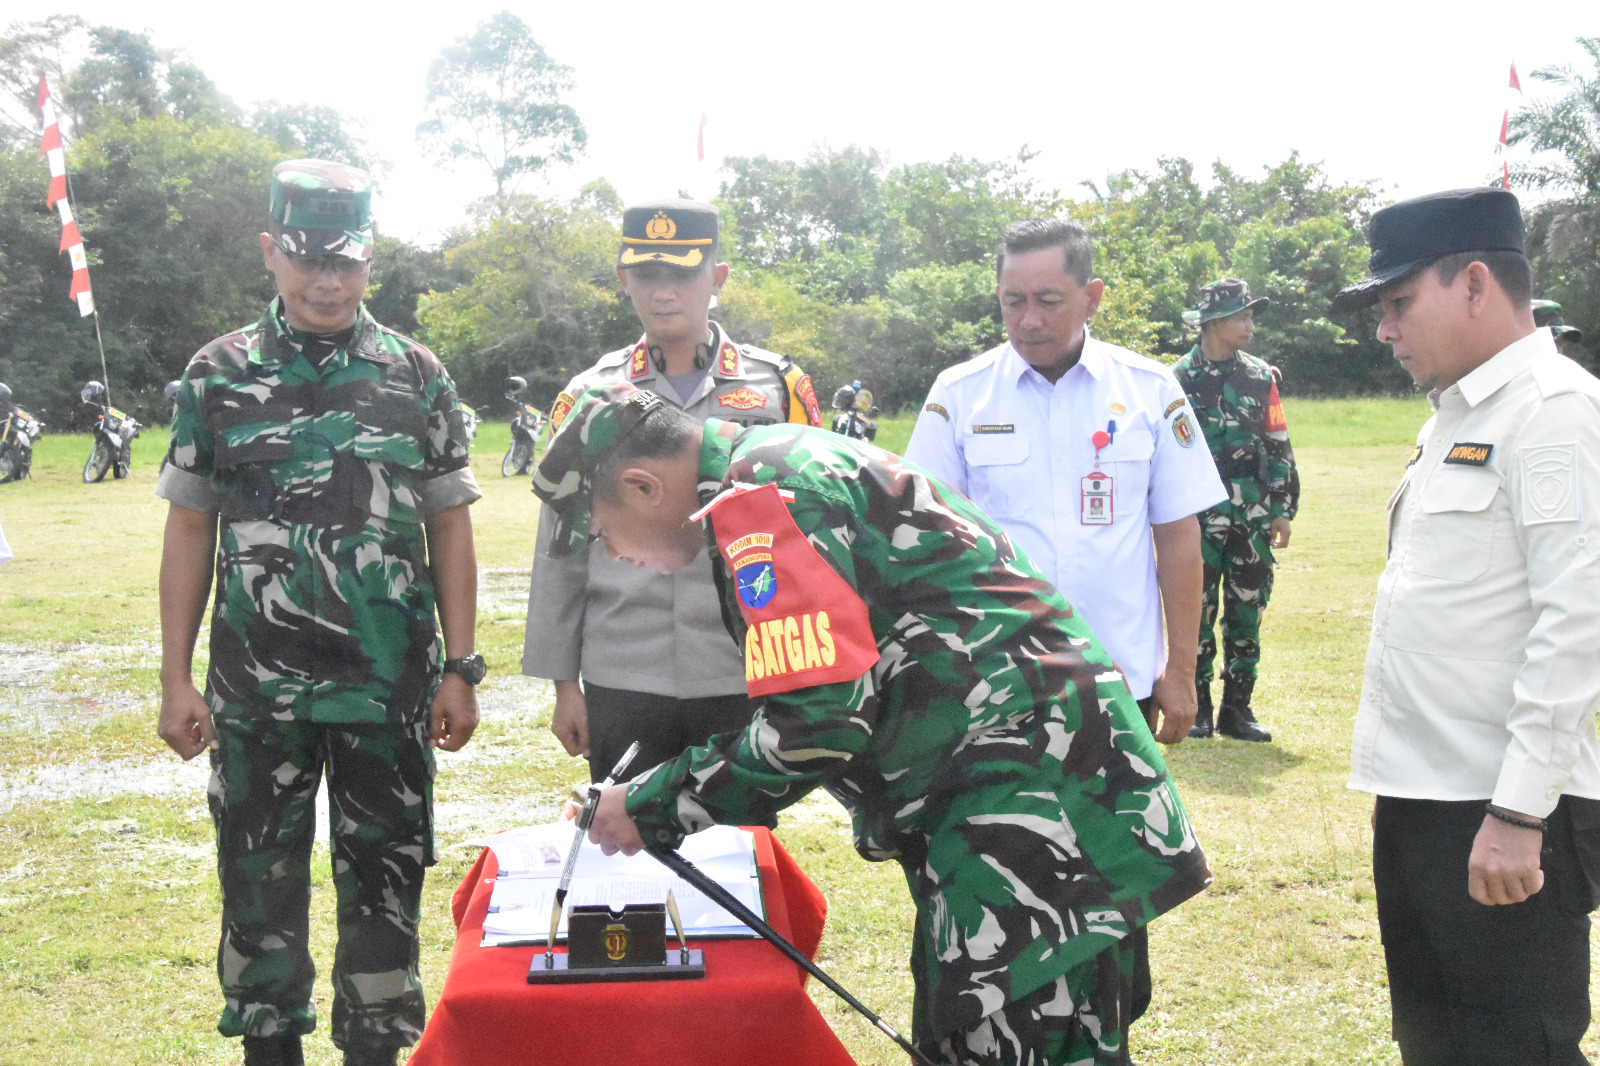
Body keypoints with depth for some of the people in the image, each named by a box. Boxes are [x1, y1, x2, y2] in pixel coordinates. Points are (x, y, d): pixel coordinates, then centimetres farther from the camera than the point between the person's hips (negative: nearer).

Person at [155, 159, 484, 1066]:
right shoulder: (218, 376, 4)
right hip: (256, 692, 0)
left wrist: (460, 669, -1)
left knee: (385, 882, 8)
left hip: (391, 688, 0)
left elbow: (450, 530, 4)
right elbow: (190, 530, 5)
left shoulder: (417, 377, 3)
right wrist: (177, 678, 1)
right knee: (259, 882, 11)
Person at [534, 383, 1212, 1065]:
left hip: (1026, 782, -11)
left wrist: (650, 809, -7)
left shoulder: (759, 498, -15)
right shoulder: (785, 467, 16)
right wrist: (653, 791, 18)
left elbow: (816, 725, -20)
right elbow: (824, 701, 21)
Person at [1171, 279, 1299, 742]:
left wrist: (1282, 509, 6)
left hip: (1253, 520, 3)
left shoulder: (1261, 377, 9)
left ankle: (1237, 708, 14)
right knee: (1196, 614, 1)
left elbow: (1279, 448, 11)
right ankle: (1197, 709, 11)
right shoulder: (1179, 380, 0)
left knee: (1247, 615, 6)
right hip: (1198, 520, -3)